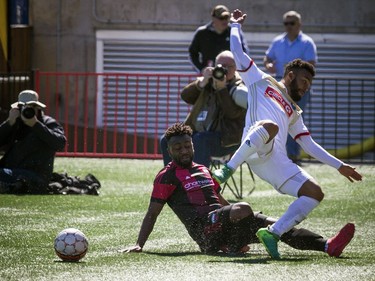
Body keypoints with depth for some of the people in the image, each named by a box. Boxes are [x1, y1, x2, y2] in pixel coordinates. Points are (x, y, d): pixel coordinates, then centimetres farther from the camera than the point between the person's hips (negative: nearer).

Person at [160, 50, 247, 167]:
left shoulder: (239, 88, 1)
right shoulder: (208, 82, 15)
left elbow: (232, 113, -16)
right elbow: (185, 96, 0)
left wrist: (222, 88, -20)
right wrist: (202, 82, -14)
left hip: (226, 140, -6)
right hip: (198, 133, 6)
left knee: (200, 139, -36)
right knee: (167, 141, -12)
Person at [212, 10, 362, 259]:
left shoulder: (294, 112, 39)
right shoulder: (262, 82, 24)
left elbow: (309, 145, 38)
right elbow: (237, 52, 18)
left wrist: (339, 166, 32)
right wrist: (236, 25, 25)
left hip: (278, 163, 6)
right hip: (258, 152, -6)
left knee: (315, 193, -10)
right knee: (270, 126, -41)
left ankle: (273, 233, -15)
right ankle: (227, 170, -37)